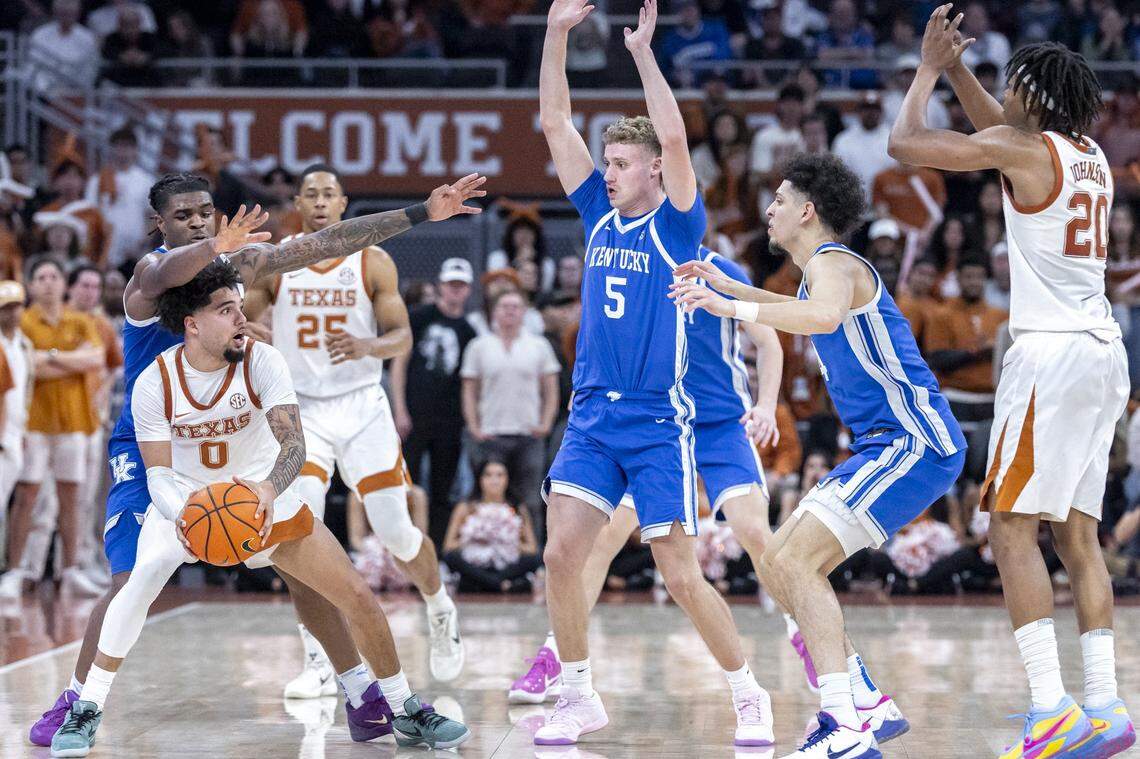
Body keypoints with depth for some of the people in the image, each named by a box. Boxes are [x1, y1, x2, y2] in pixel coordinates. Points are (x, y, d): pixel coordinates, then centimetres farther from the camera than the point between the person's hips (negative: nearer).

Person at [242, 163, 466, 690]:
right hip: (301, 409, 0)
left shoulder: (373, 262, -2)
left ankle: (440, 610, 31)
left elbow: (402, 338, -5)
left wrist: (366, 346, -26)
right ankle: (319, 664, -10)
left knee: (395, 531, -1)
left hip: (362, 407, 0)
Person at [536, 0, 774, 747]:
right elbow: (554, 121, 7)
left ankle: (749, 696, 12)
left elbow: (674, 136, -20)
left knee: (683, 577, -5)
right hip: (592, 416, 5)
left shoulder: (677, 225, -4)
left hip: (659, 422, -5)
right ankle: (580, 698, 5)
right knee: (561, 554, -7)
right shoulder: (599, 214, 10)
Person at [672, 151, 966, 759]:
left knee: (794, 561, -20)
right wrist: (725, 283, 42)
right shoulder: (820, 271, 20)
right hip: (886, 445, 10)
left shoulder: (832, 263, -11)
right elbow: (804, 311, 47)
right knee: (779, 566, 10)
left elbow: (826, 316, -37)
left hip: (913, 443, -10)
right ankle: (870, 706, 11)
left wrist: (732, 308, -35)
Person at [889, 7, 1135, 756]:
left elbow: (905, 141, -5)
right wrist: (957, 69, 31)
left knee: (1013, 527, -8)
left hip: (1051, 353, -8)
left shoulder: (1023, 148, -8)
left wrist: (929, 69, 10)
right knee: (1078, 534, 10)